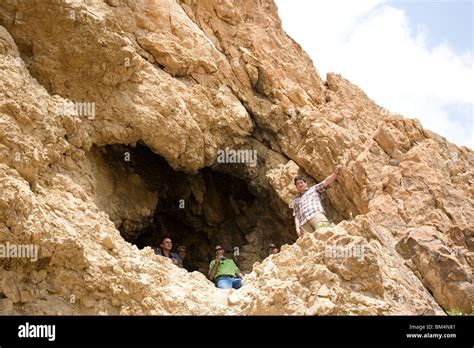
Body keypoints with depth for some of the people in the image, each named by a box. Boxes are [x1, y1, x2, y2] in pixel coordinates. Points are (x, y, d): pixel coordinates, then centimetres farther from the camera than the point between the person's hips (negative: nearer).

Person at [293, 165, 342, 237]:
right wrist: (297, 228, 6)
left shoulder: (314, 189, 28)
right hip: (304, 224, 2)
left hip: (316, 215, -2)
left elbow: (326, 182, 12)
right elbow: (296, 216, 25)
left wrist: (335, 173, -6)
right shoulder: (296, 200, 35)